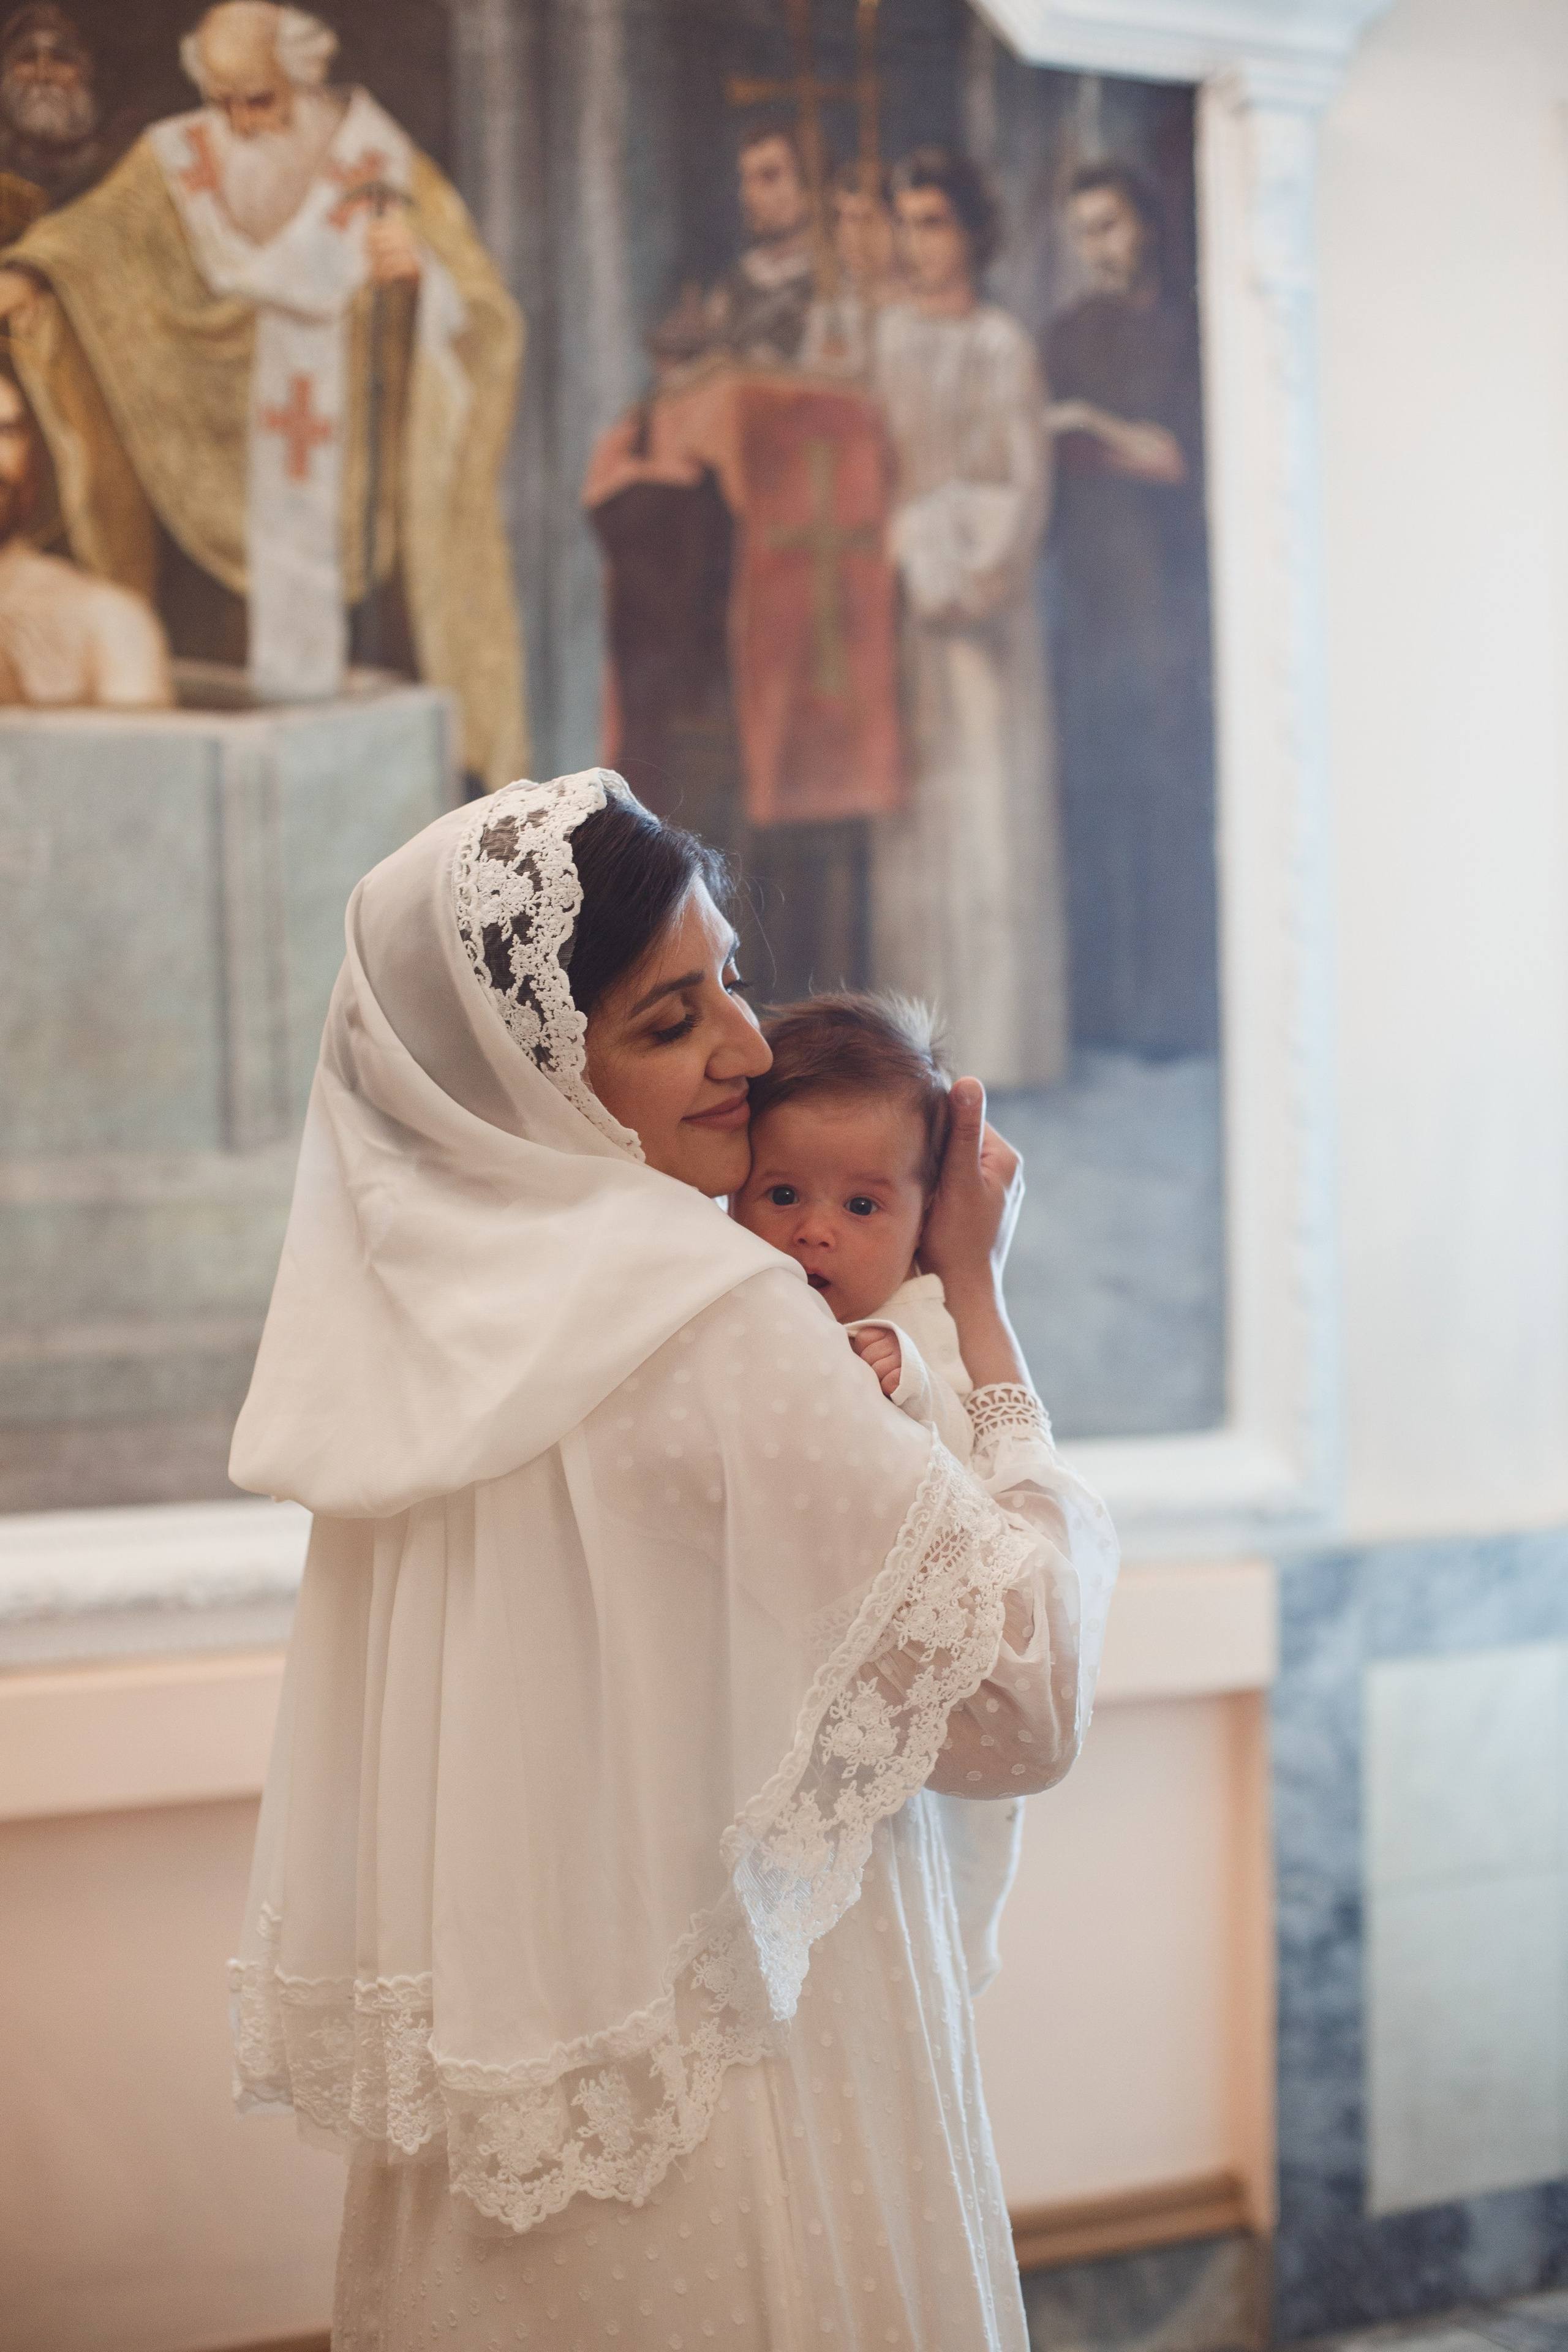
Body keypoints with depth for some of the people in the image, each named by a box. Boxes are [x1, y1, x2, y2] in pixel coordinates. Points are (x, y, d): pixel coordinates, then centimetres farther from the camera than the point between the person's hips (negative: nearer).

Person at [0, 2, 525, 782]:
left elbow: (481, 316, -5)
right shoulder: (179, 162, 4)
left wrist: (419, 268, -26)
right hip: (219, 506, 2)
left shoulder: (381, 168, -2)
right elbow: (98, 229, -13)